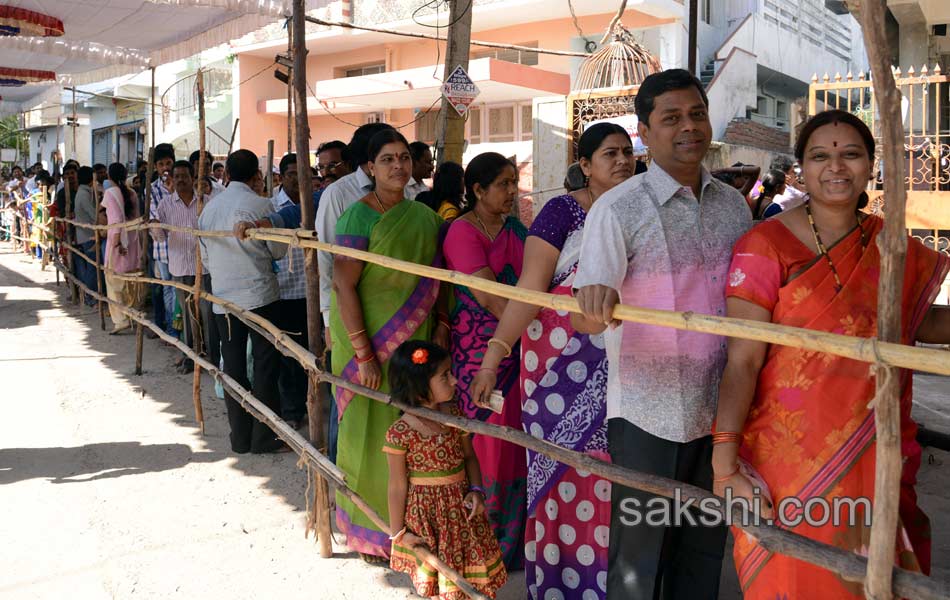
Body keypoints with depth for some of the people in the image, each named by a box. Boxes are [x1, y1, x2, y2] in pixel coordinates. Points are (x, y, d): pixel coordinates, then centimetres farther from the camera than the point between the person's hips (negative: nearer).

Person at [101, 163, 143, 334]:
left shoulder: (110, 193, -10)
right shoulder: (131, 193, 6)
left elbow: (117, 219, -19)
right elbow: (136, 217, 7)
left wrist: (116, 242, -17)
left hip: (118, 240, -6)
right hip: (133, 241, 6)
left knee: (115, 281, 1)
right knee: (131, 281, 15)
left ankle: (121, 320, -2)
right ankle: (131, 315, 24)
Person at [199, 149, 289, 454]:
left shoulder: (209, 208, 6)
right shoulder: (260, 205, -9)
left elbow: (205, 256, 14)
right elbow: (278, 250, -3)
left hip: (223, 299, 5)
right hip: (260, 295, -5)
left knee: (233, 367, 9)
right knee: (265, 365, 2)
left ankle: (240, 436, 15)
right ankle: (265, 437, 4)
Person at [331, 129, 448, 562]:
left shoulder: (425, 217, 6)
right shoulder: (359, 216, -11)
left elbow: (435, 281, 9)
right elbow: (343, 285, -15)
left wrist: (441, 329, -4)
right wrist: (364, 355, -18)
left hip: (415, 340, 5)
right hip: (368, 340, -4)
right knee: (371, 432, 5)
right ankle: (369, 530, 23)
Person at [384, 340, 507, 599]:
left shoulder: (455, 414, -6)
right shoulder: (400, 433, -20)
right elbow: (398, 486, -12)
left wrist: (476, 490, -7)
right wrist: (398, 532, -6)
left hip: (461, 508, 4)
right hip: (426, 514, -4)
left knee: (471, 565, 16)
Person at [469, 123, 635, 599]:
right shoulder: (563, 211, -6)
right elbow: (530, 288, -12)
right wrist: (493, 357, -18)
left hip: (619, 367, 4)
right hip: (563, 361, -4)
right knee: (562, 469, 4)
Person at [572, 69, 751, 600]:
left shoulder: (733, 204, 6)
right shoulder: (619, 209, -10)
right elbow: (582, 318, -17)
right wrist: (595, 304, -40)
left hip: (720, 412, 5)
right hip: (648, 419, -5)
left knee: (704, 554, 18)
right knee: (639, 556, 7)